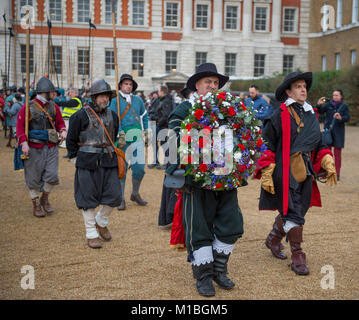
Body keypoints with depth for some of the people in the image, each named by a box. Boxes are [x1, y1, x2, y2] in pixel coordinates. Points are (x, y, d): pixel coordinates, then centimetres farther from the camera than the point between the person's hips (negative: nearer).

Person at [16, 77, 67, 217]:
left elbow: (60, 122, 16)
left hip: (51, 148, 4)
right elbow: (20, 126, -8)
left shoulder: (53, 107, 7)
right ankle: (36, 205, 21)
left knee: (52, 175, -3)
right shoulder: (27, 107, -6)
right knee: (34, 179, 4)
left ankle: (45, 199, 24)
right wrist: (23, 142, -20)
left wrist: (62, 130, -5)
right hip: (34, 149, -4)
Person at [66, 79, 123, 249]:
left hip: (108, 161, 5)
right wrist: (75, 159, 2)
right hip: (87, 163, -4)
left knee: (114, 195, 2)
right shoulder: (81, 115, -5)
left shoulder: (112, 115, 9)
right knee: (88, 198, 2)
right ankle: (91, 234, 14)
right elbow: (71, 140, 1)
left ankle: (101, 222, 29)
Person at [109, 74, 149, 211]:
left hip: (137, 138, 3)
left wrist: (145, 131, 14)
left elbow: (144, 116, 22)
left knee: (139, 167, 2)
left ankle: (135, 194, 24)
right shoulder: (115, 101, 0)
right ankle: (121, 199, 10)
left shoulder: (138, 100, 11)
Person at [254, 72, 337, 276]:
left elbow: (319, 144, 22)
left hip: (305, 172, 7)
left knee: (291, 211, 15)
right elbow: (267, 146, -8)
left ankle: (274, 239, 39)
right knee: (293, 213, -6)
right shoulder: (279, 116, -7)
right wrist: (266, 173, -12)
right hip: (285, 173, -7)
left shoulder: (312, 115, 14)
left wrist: (328, 162, 9)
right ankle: (298, 256, 3)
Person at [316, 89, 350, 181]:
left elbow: (347, 118, -10)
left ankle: (337, 174, 6)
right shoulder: (328, 104, 3)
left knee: (337, 153, 1)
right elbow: (320, 111, -10)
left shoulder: (344, 106, 1)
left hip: (338, 132, -1)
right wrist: (319, 104, -29)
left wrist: (340, 118, -31)